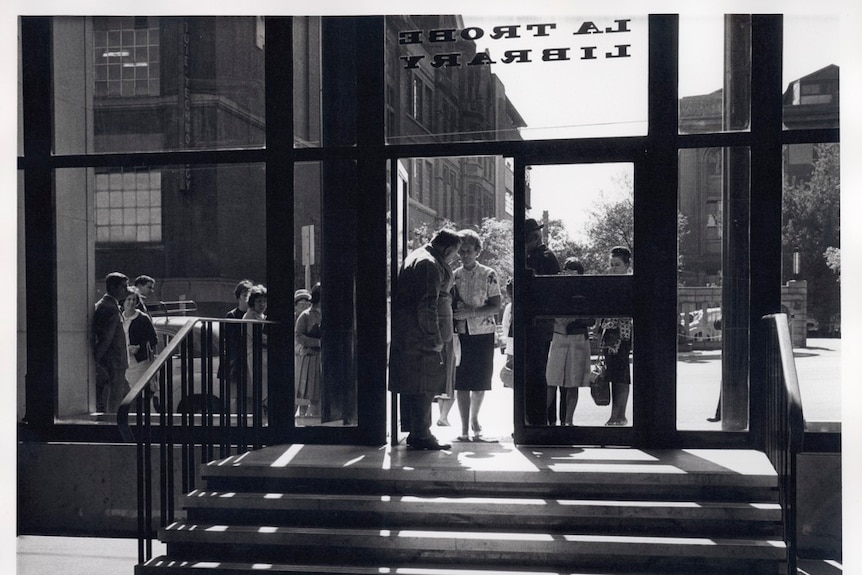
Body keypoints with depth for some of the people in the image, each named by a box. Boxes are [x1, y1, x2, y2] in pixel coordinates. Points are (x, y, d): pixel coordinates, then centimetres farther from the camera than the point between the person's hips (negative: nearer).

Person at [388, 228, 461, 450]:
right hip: (422, 338, -10)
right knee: (423, 386, -5)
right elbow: (428, 306, -20)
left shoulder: (414, 258, 18)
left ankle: (414, 432, 19)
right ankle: (421, 435, -1)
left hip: (406, 336, 10)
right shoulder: (430, 265, -14)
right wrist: (435, 339, -18)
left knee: (412, 386, 12)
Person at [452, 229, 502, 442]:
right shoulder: (453, 275, 7)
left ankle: (474, 419, 28)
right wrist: (455, 315, -11)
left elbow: (496, 306, -6)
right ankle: (464, 427, 4)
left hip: (483, 333, -1)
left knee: (481, 380, 5)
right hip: (460, 334, 1)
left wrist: (470, 312, -17)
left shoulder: (488, 275, -1)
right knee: (461, 381, -2)